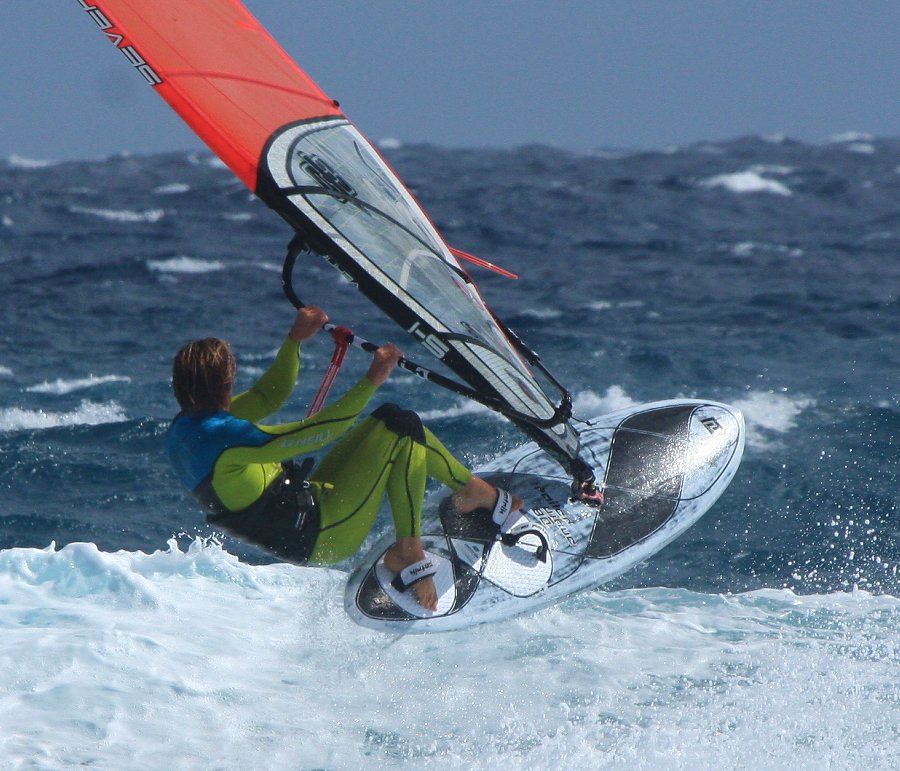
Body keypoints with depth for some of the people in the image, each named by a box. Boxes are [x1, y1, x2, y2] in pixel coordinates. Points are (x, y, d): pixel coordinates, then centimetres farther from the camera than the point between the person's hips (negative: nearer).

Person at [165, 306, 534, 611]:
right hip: (323, 536, -10)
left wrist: (295, 339, 7)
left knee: (389, 425, 11)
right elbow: (321, 431, -23)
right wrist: (372, 380, -18)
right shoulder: (227, 439, -28)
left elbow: (268, 397, 14)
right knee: (400, 427, -7)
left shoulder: (185, 426, 2)